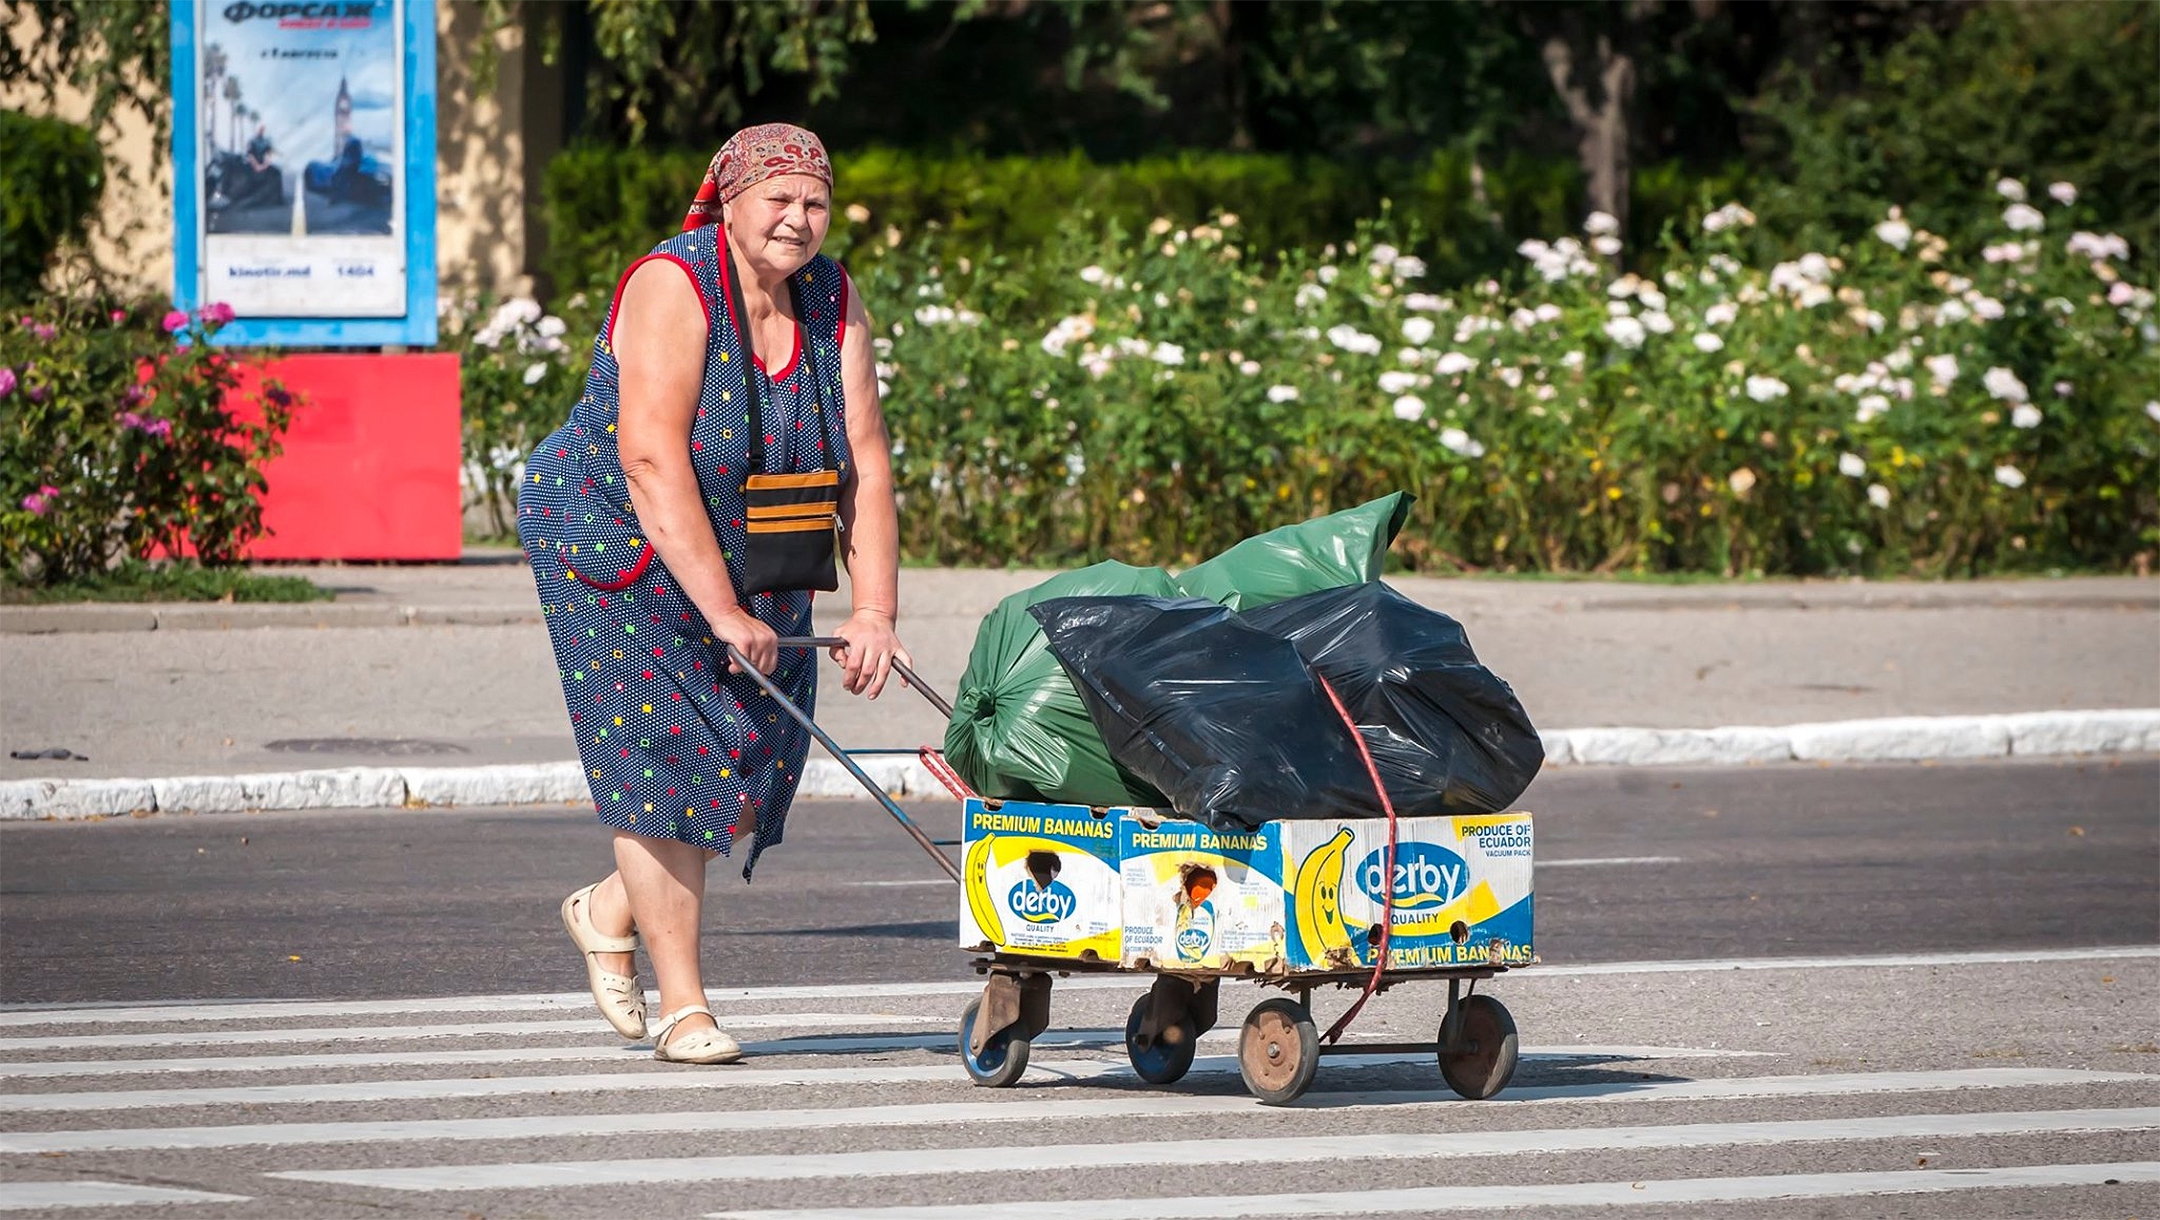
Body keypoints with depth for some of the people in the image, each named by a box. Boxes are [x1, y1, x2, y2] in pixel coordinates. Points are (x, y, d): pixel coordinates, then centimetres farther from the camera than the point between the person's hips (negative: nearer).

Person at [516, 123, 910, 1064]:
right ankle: (682, 1008, -4)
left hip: (747, 562, 6)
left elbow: (864, 462, -6)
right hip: (620, 549, -6)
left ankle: (610, 911, 28)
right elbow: (654, 462, -29)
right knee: (663, 755, -9)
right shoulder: (673, 289, -22)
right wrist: (721, 611, -33)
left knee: (753, 767, 3)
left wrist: (873, 612, -16)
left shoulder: (832, 303, -4)